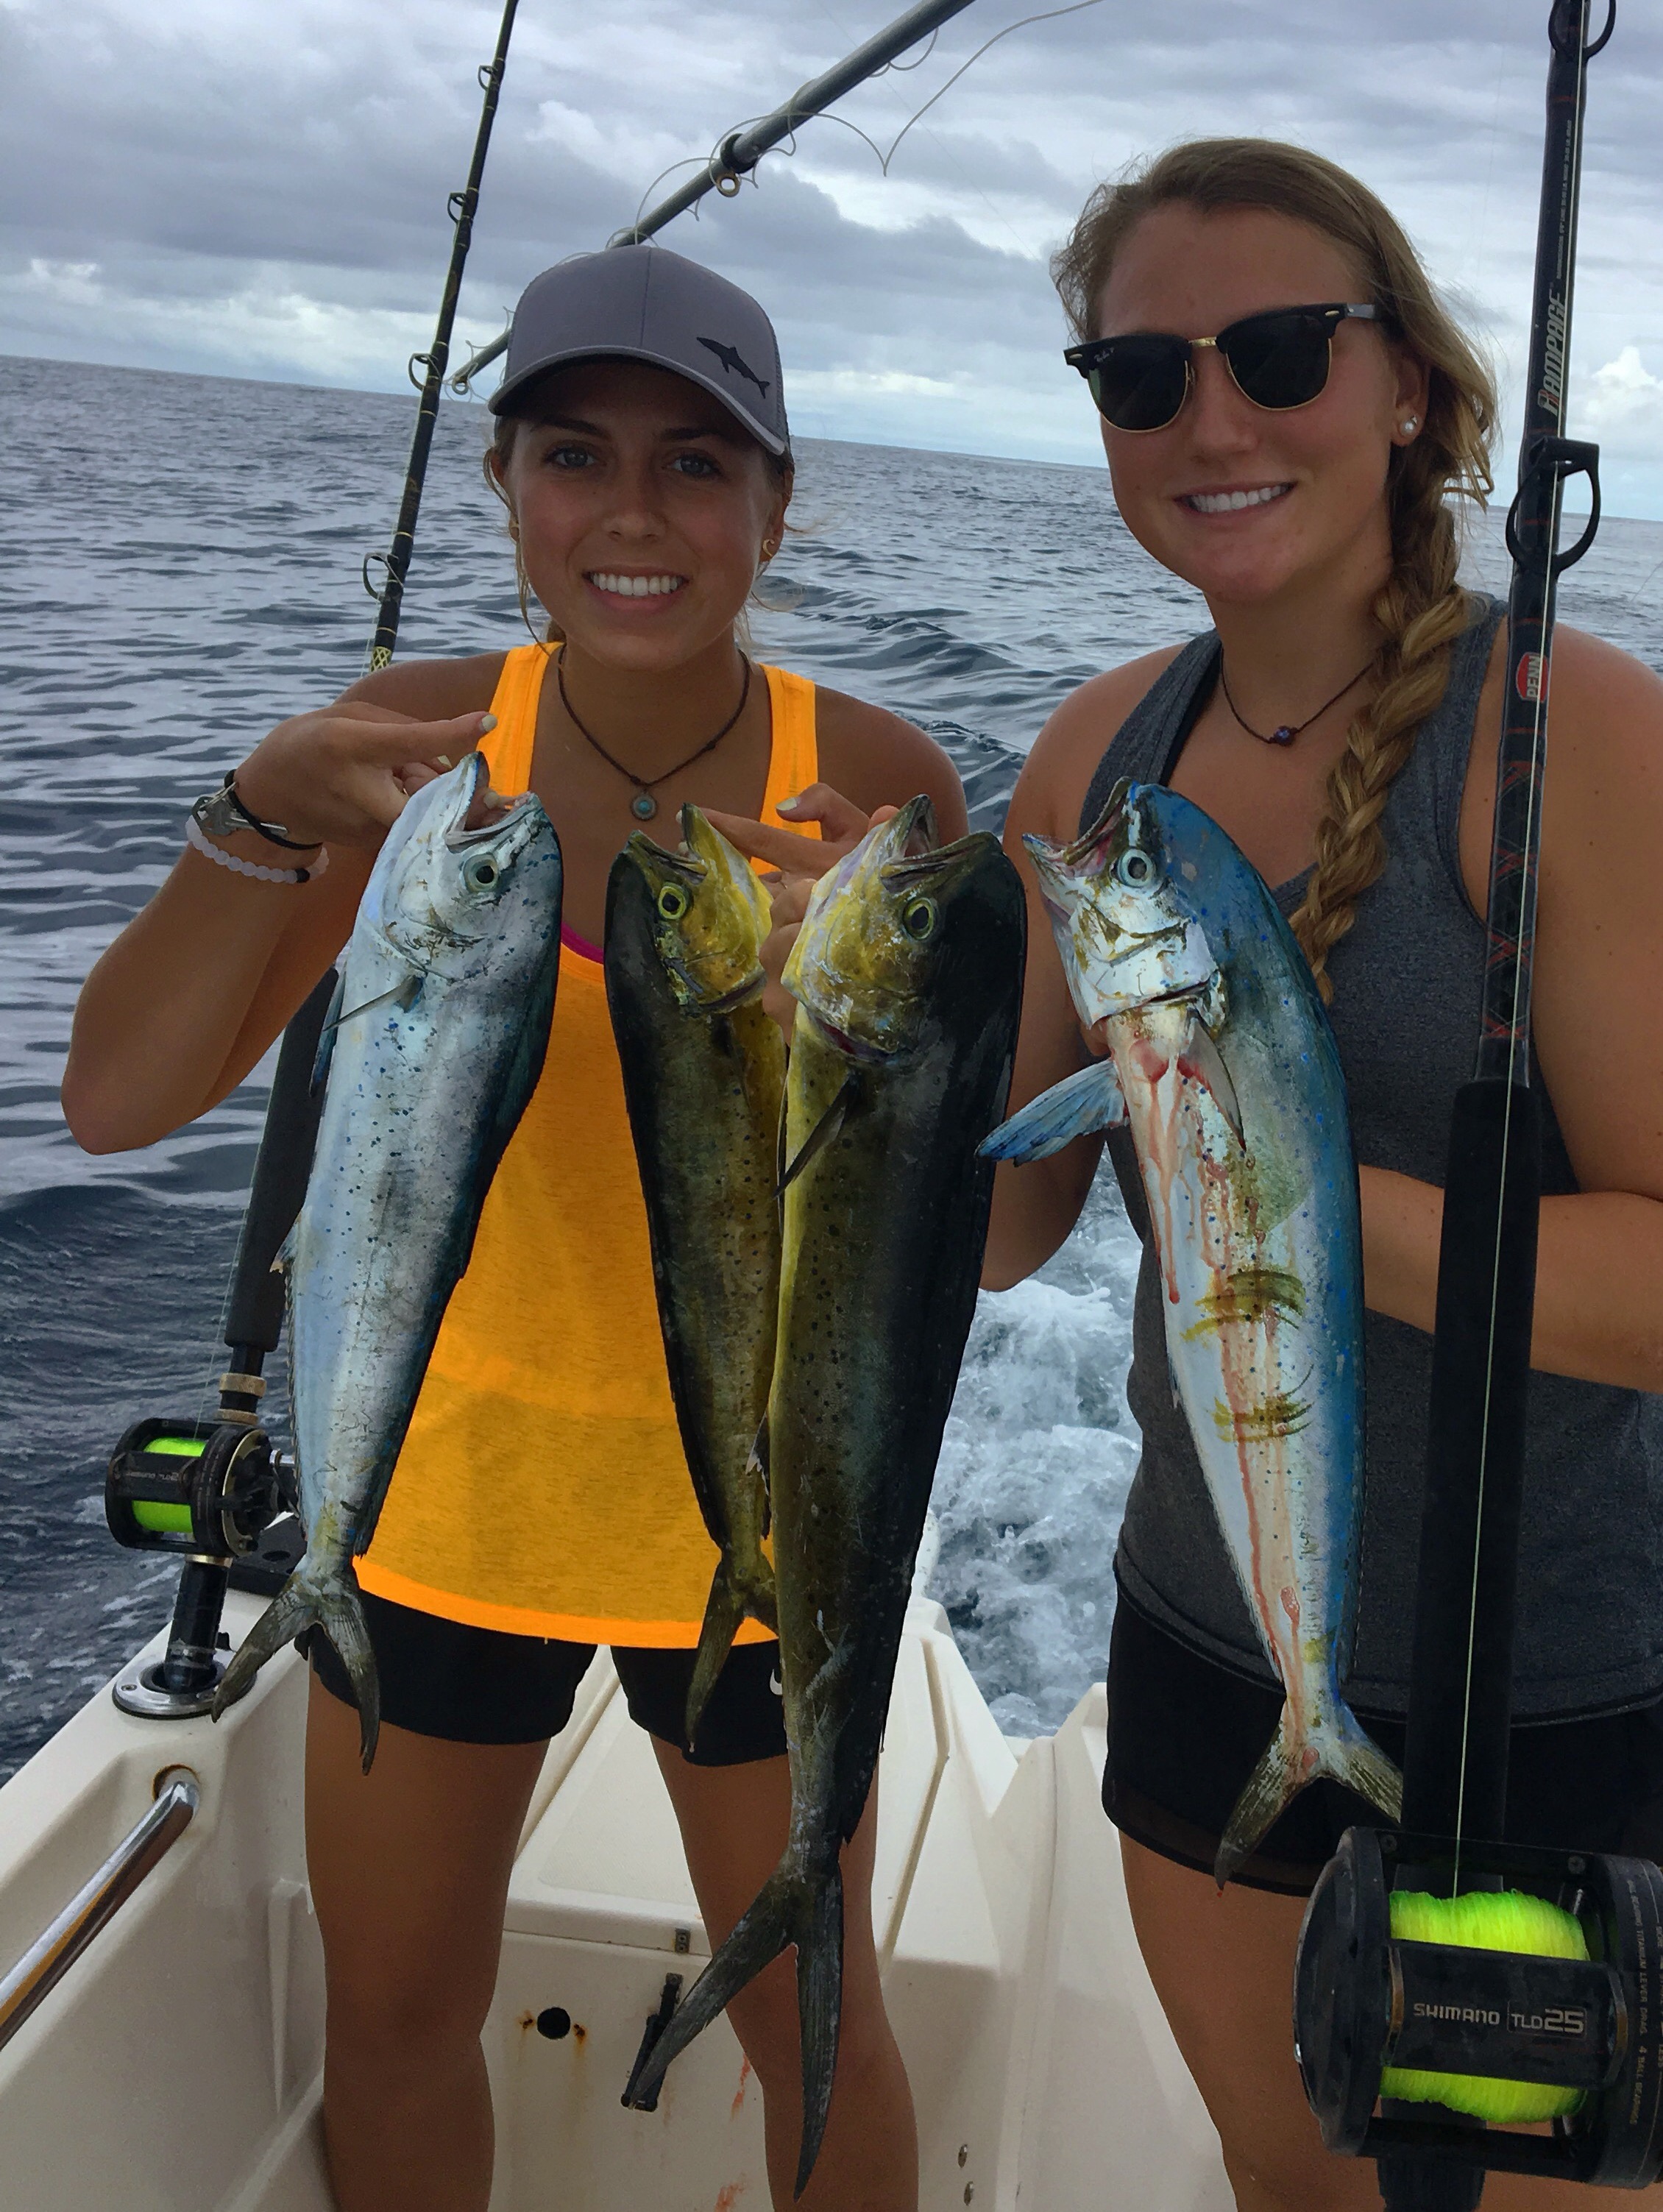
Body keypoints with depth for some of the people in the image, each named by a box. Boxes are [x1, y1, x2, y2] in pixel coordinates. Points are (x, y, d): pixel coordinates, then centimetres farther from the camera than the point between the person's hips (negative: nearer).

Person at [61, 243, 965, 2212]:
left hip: (744, 1508, -1)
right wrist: (267, 816, -31)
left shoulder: (876, 787, -14)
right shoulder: (418, 739, -11)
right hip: (444, 1480, 2)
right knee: (392, 2021, 21)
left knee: (813, 2028, 17)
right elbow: (115, 1098, -16)